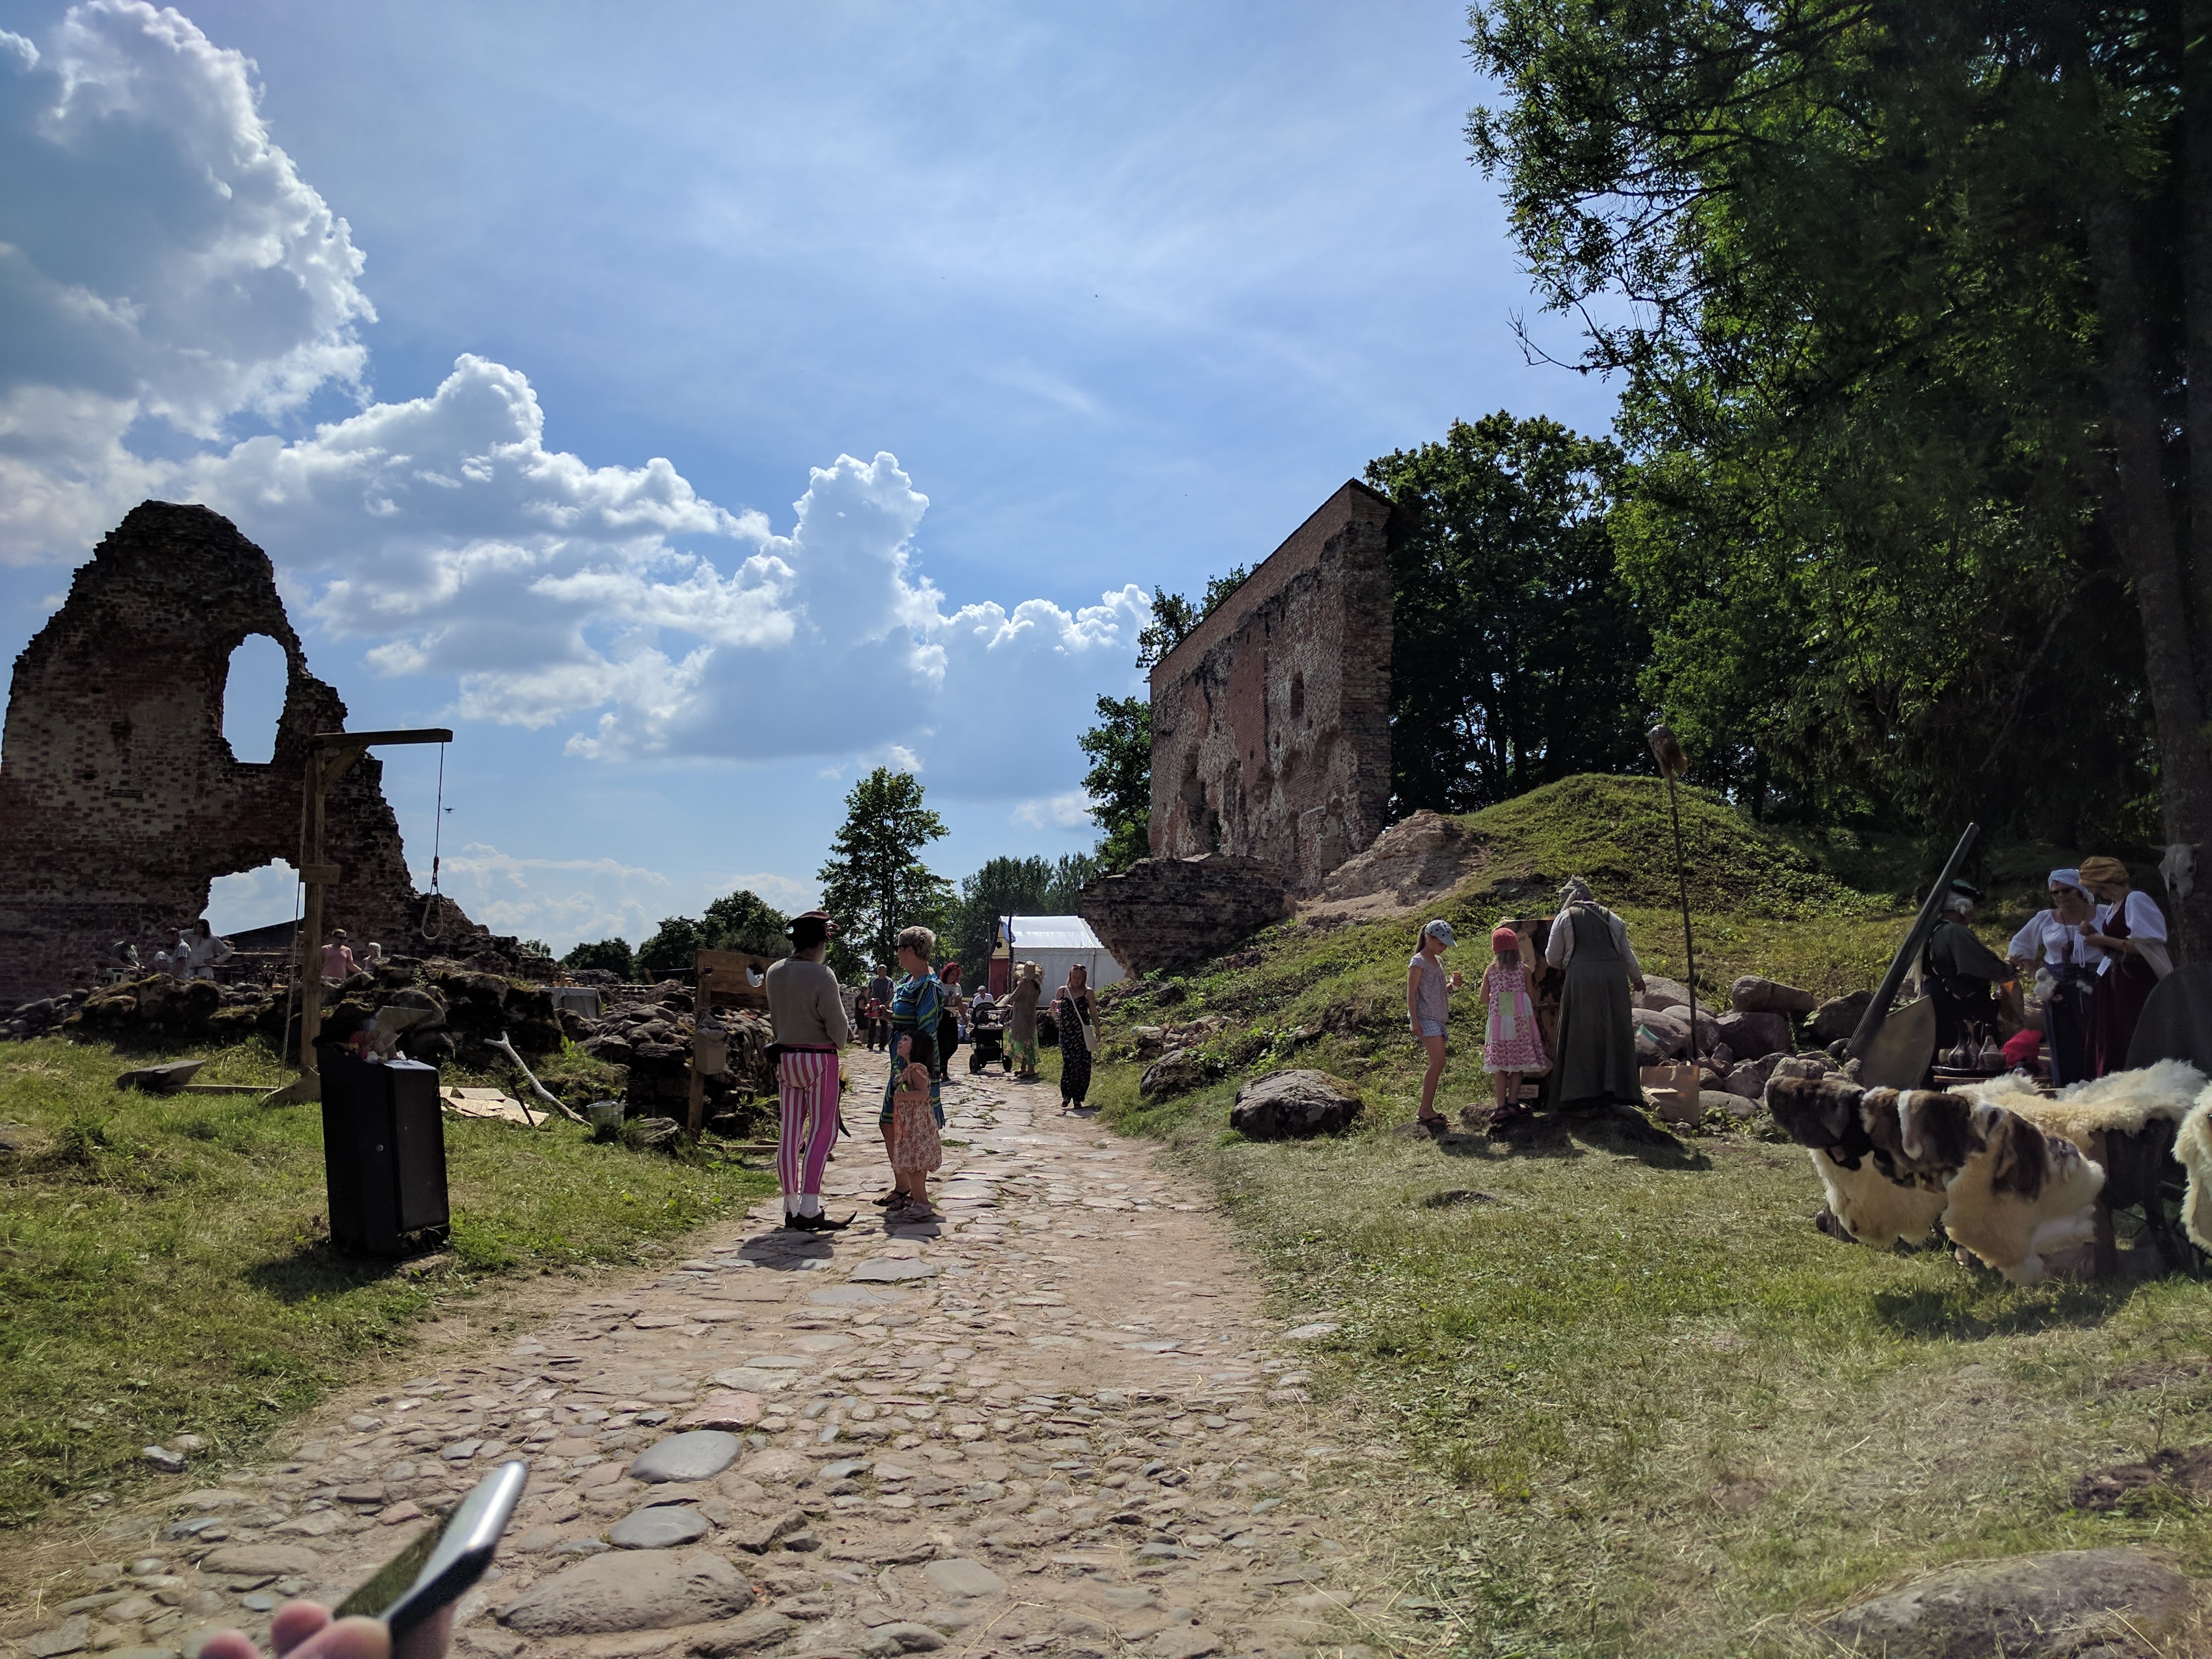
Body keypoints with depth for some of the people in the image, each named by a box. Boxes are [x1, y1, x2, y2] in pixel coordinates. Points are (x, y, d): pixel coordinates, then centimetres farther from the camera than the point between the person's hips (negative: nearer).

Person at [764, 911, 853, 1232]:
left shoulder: (774, 972, 3)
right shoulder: (821, 974, -17)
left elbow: (776, 1017, 12)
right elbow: (837, 1024, -13)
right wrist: (842, 1040, 8)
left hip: (785, 1057, 7)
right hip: (819, 1059, -7)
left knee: (791, 1131, 10)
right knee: (822, 1130, -1)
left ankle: (791, 1208, 14)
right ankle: (809, 1209, -5)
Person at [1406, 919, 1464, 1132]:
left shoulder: (1438, 961, 18)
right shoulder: (1418, 962, -7)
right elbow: (1411, 993, -11)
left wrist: (1452, 985, 5)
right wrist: (1415, 1021, -19)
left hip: (1439, 1017, 9)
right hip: (1425, 1018, -9)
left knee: (1437, 1064, 5)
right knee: (1438, 1061, -16)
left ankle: (1428, 1110, 8)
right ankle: (1425, 1111, -16)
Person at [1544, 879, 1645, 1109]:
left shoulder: (1565, 918, 7)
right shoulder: (1611, 917, 17)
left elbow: (1552, 957, 6)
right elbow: (1627, 954, 19)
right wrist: (1637, 979, 35)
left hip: (1581, 978, -3)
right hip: (1615, 976, 3)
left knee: (1583, 1034, 2)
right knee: (1615, 1032, 9)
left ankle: (1581, 1088, -1)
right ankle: (1618, 1088, 9)